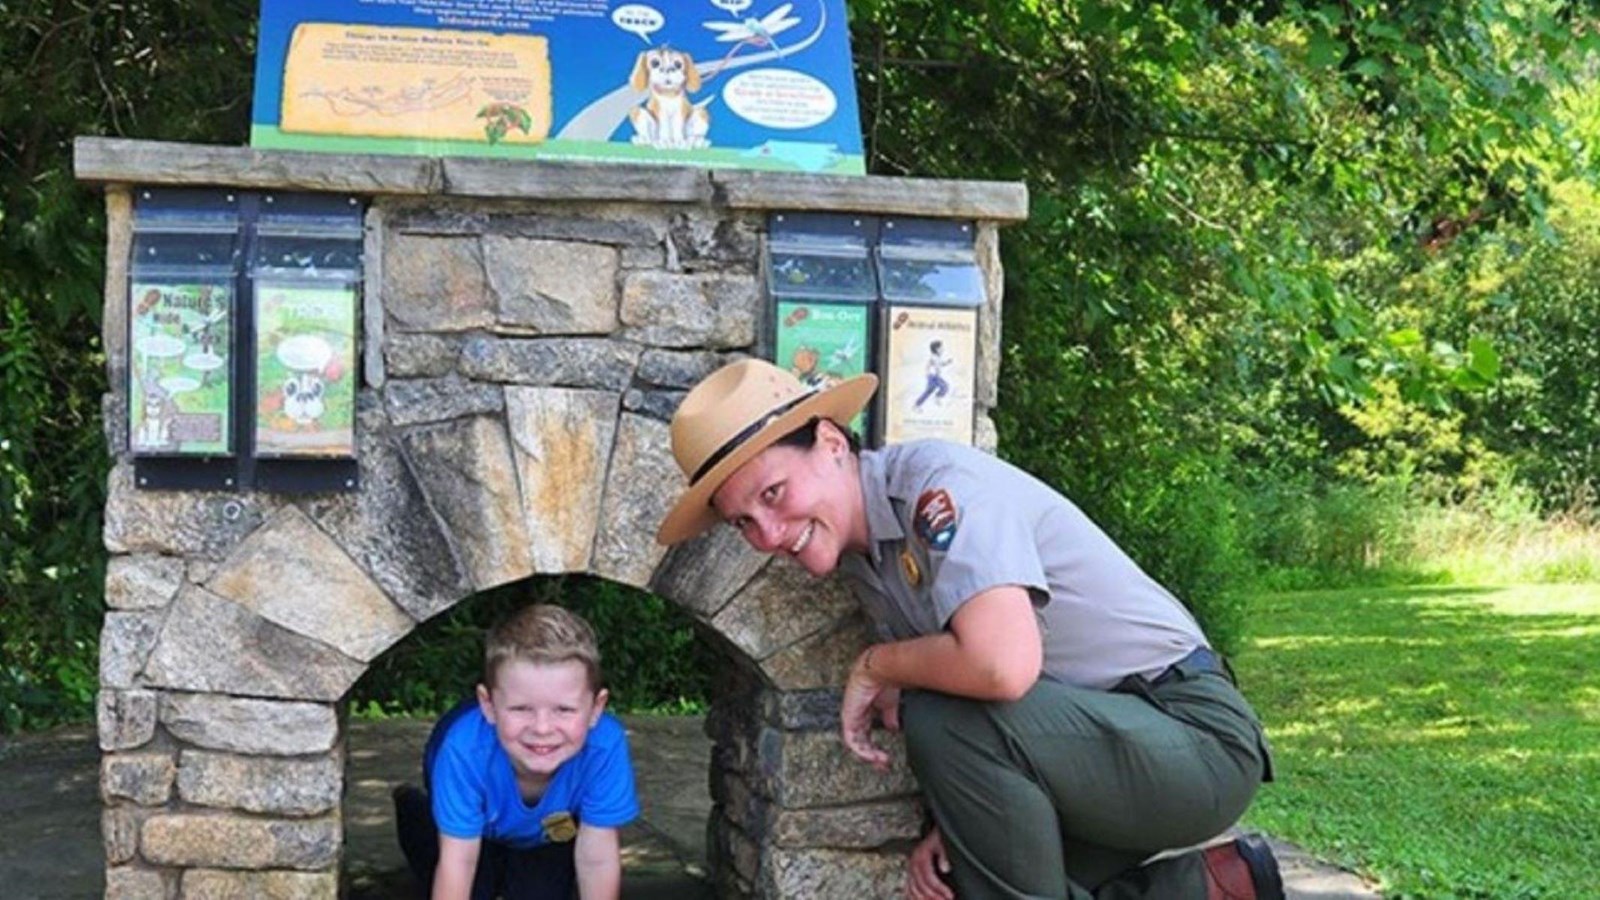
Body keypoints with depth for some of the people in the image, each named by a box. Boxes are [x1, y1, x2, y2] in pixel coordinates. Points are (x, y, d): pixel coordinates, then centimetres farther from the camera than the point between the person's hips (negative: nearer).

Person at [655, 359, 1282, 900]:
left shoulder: (936, 482, -22)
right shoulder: (860, 559, 6)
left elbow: (1001, 667, -36)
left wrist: (876, 666, -17)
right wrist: (950, 827, -6)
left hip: (1197, 736, -9)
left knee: (945, 721, -28)